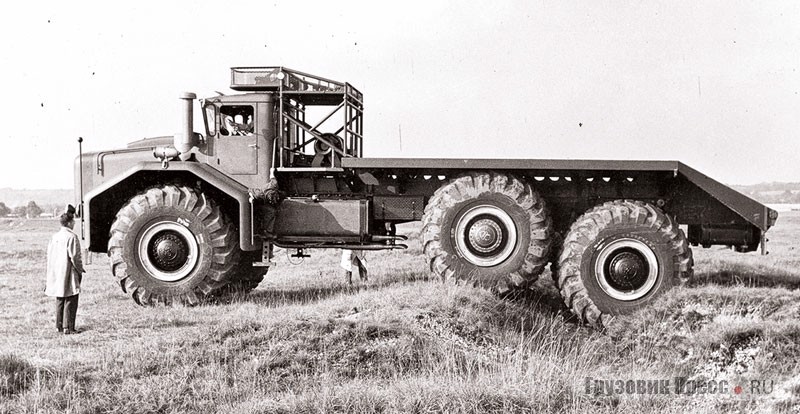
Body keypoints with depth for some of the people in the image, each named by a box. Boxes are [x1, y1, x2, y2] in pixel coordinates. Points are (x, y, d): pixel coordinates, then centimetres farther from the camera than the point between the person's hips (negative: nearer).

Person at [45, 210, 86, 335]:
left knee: (59, 300, 15)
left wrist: (52, 272, 20)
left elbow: (49, 255, 12)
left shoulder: (54, 237, 7)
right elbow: (74, 257, -17)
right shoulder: (72, 237, -15)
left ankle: (59, 325, 20)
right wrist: (80, 270, -4)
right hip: (68, 273, -7)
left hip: (57, 273, 8)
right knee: (70, 301, -2)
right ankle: (68, 327, -2)